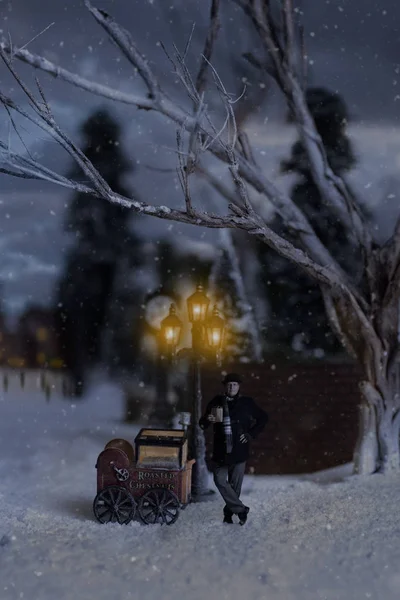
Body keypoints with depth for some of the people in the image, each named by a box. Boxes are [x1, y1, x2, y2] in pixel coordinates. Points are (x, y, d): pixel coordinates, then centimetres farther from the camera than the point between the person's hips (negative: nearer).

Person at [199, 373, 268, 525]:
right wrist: (207, 420, -14)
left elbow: (263, 418, 11)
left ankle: (229, 511, 23)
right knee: (220, 480, -8)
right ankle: (241, 509, 3)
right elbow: (202, 424, 9)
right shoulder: (216, 402, 4)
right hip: (221, 450, 1)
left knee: (235, 484, 4)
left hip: (239, 450, -1)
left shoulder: (246, 402, 1)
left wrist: (251, 434, 2)